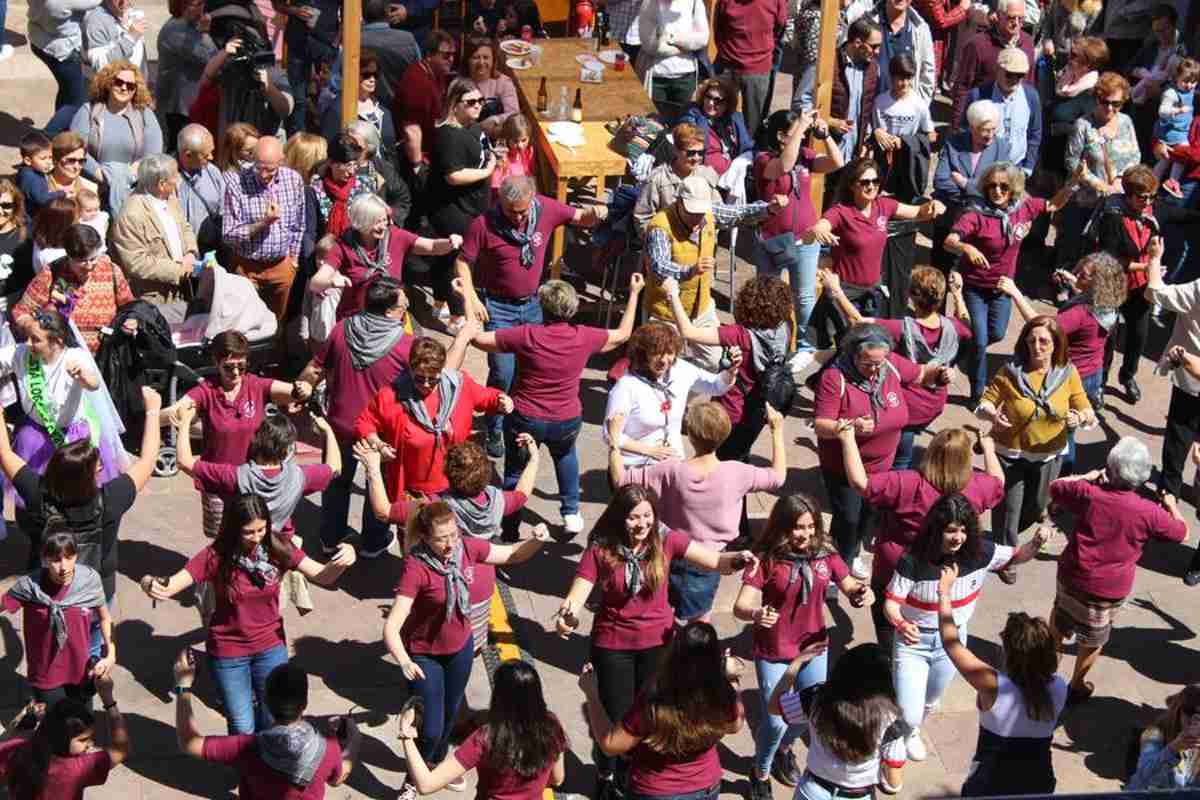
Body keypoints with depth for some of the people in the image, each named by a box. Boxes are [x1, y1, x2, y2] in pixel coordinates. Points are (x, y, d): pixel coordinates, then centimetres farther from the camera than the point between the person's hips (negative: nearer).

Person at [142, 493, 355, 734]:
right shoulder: (216, 556, -21)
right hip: (228, 654, -2)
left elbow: (323, 576, -14)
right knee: (243, 730, 10)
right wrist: (151, 584, -50)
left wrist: (342, 562, -36)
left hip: (271, 648, 2)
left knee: (273, 725, 14)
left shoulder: (277, 548, -15)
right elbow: (170, 585, -26)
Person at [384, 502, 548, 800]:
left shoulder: (467, 548, -18)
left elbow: (512, 555, -1)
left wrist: (537, 540, -21)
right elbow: (391, 626, -36)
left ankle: (439, 761, 55)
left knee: (450, 712, 26)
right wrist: (403, 661, -54)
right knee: (431, 728, -1)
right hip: (424, 655, -5)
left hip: (461, 647, 5)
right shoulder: (415, 567, -33)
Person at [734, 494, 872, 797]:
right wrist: (756, 614, -49)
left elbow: (849, 586, 1)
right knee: (776, 722, -3)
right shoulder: (765, 559, -21)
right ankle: (760, 774, 28)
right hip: (773, 654, -4)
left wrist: (862, 592, -23)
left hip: (815, 649, 4)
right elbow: (740, 606, -26)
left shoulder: (825, 553, -10)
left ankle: (783, 749, 48)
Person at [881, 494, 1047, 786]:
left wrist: (1036, 543, -26)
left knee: (929, 702, 28)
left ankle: (910, 733, 61)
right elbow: (891, 603, -23)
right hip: (913, 642, -4)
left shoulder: (980, 553, -18)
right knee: (909, 714, -5)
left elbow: (1017, 556, -4)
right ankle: (893, 757, 27)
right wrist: (901, 624, -45)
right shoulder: (914, 561, -28)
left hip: (952, 641, 4)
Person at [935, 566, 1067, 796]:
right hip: (1040, 786, 4)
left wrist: (945, 592, -6)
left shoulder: (994, 686, -25)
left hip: (991, 788, -4)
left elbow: (950, 642, -15)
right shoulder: (1058, 688, -14)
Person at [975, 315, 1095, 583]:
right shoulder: (1010, 372, -19)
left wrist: (1080, 417, -31)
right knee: (1009, 506, 9)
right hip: (1011, 453, -3)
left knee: (1037, 505, 23)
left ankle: (1006, 535, 53)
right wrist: (992, 414, -33)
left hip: (1049, 454, 3)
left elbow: (1088, 412, -7)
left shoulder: (1067, 373, -11)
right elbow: (985, 403, -11)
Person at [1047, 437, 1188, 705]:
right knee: (1093, 639, 21)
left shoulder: (1088, 493, -17)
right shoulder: (1149, 512, -18)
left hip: (1073, 575, 2)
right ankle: (1077, 686, 38)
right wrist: (1172, 505, 18)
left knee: (1060, 617, 31)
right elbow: (1182, 533, 1)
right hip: (1111, 590, -2)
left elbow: (1054, 487, 2)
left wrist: (1088, 477, 11)